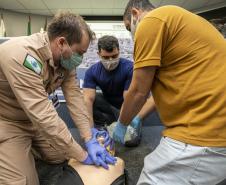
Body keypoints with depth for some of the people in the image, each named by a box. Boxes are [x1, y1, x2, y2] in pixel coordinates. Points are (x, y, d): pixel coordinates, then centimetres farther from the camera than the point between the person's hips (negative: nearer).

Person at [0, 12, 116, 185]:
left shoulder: (65, 57, -10)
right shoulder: (22, 56, -35)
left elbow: (74, 96, -10)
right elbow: (44, 116, -36)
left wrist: (90, 140, -16)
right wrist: (83, 155, -28)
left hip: (34, 117, 7)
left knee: (65, 157, 10)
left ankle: (26, 147, 29)